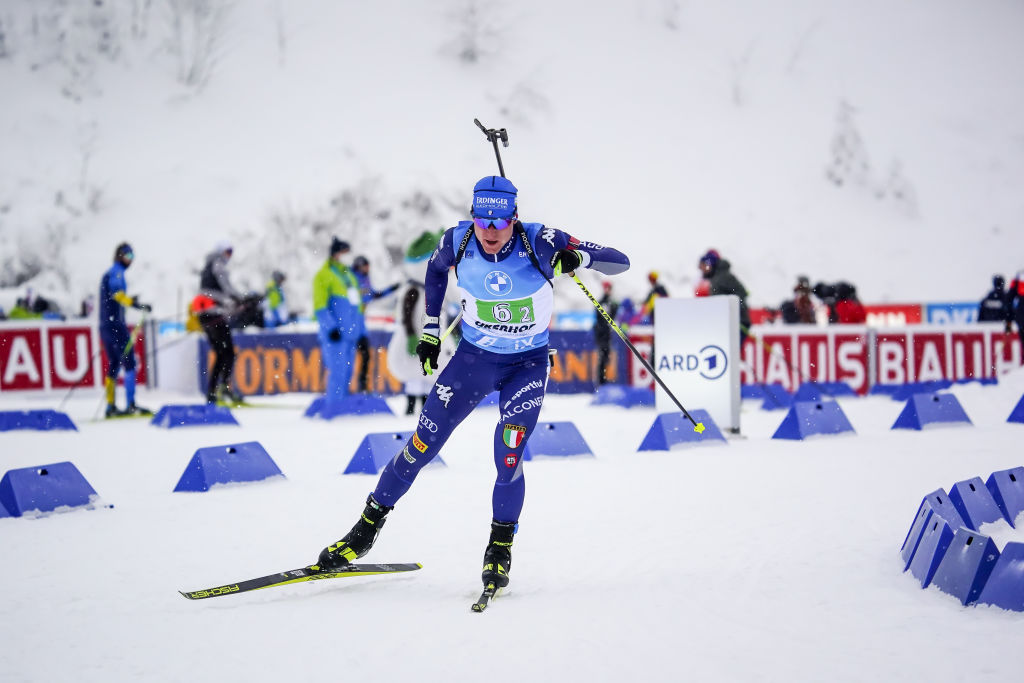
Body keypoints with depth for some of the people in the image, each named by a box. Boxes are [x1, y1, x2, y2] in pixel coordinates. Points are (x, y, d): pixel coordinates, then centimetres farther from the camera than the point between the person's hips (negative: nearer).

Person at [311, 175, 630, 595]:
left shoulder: (538, 243, -23)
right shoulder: (457, 242, -16)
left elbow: (619, 262, -20)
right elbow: (436, 270, 11)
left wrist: (579, 256, -40)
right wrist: (430, 330, 11)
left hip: (528, 364, -2)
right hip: (474, 356, 2)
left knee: (508, 462, -15)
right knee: (422, 445, -3)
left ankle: (500, 548, 8)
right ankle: (366, 530, 12)